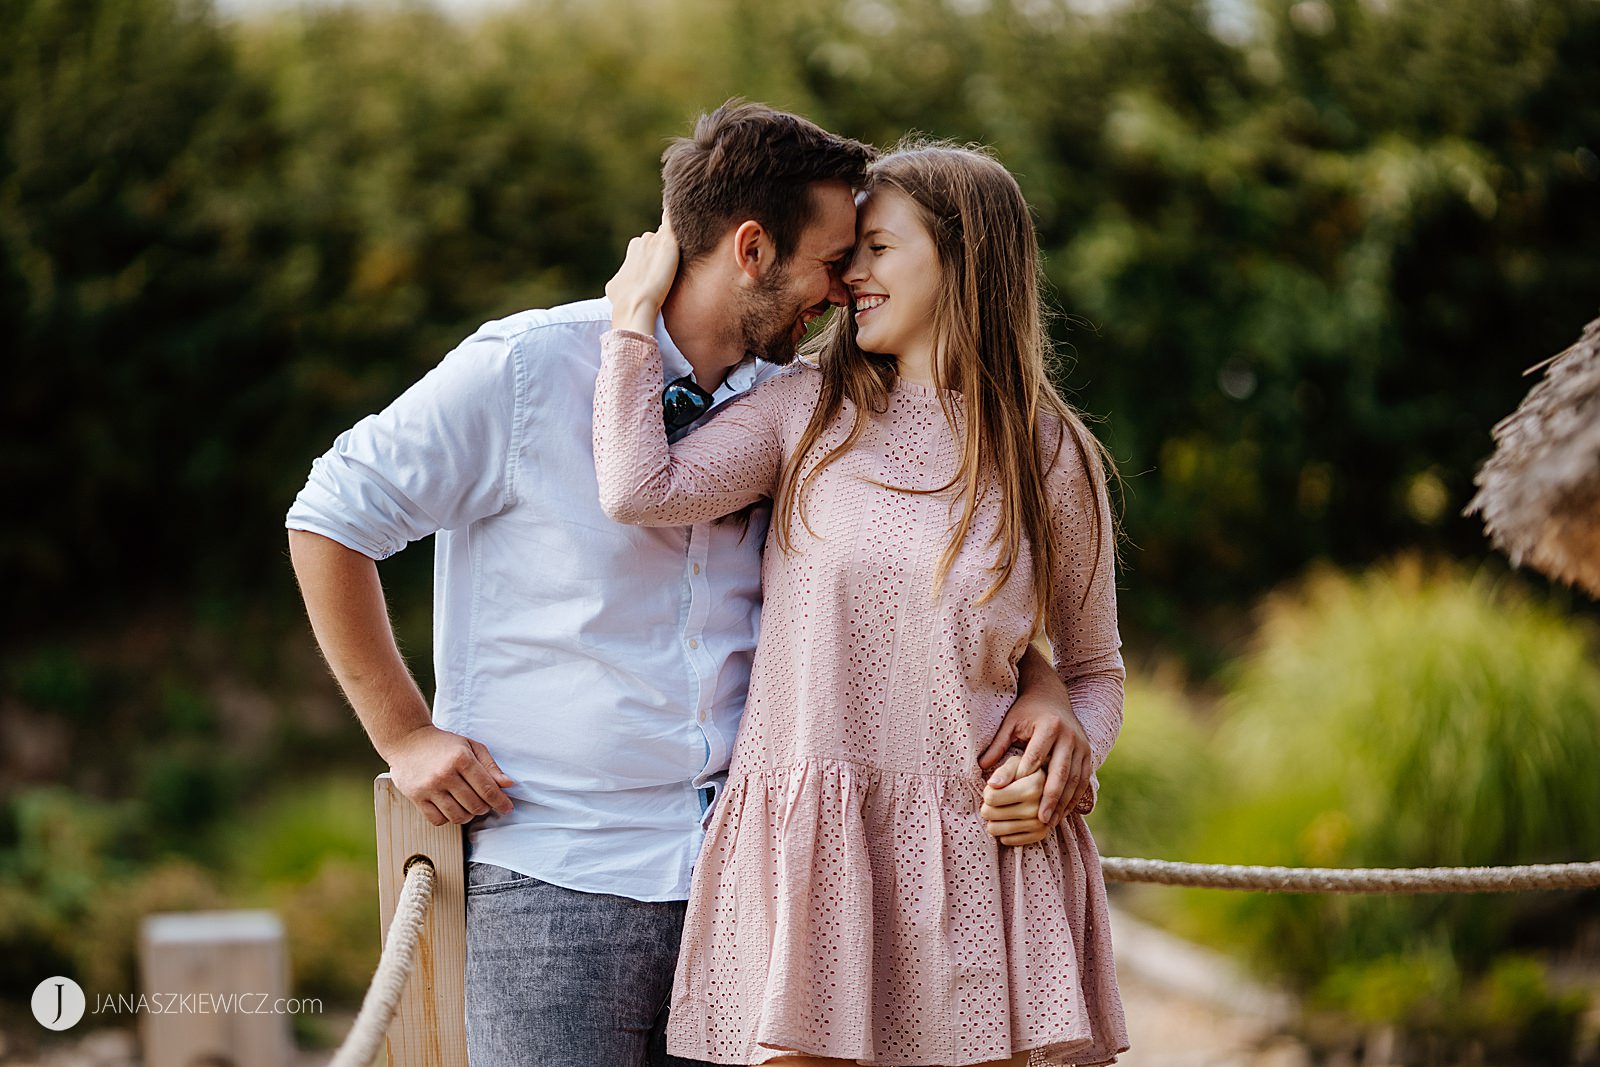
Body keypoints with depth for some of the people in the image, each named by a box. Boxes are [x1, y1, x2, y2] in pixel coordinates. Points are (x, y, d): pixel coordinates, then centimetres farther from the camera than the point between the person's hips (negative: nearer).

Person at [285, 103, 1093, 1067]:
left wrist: (1040, 679, -2)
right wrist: (405, 734, -2)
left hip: (736, 872, 5)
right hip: (555, 878, -4)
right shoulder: (526, 370, -6)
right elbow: (330, 519, 0)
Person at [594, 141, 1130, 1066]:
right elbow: (641, 492, -8)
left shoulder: (1054, 460, 7)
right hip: (806, 850, 0)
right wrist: (635, 314, 1)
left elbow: (1096, 672, 14)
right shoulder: (806, 413, 8)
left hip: (980, 850, 0)